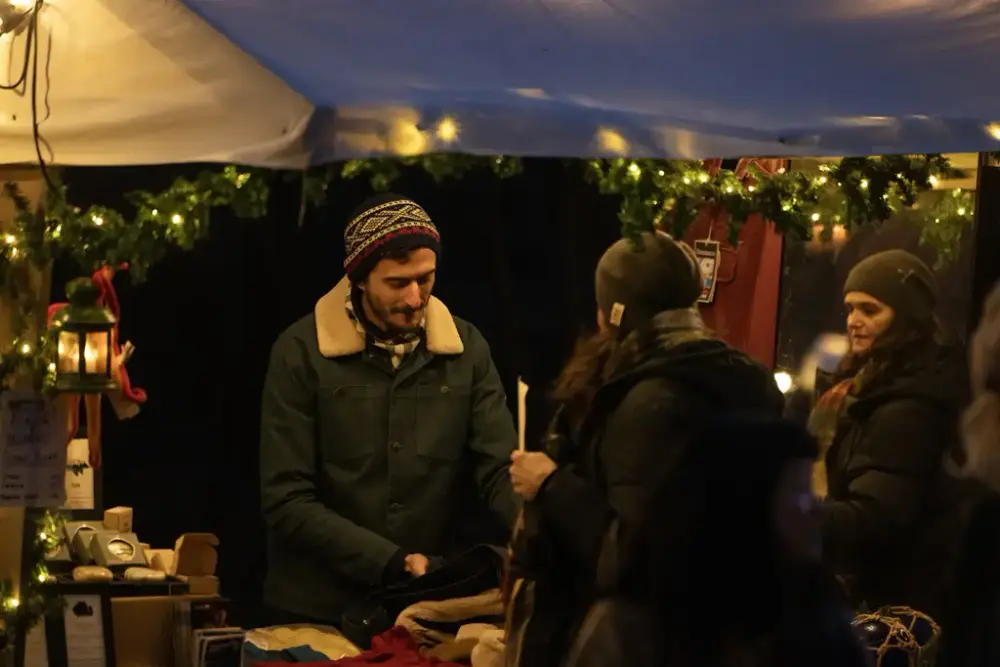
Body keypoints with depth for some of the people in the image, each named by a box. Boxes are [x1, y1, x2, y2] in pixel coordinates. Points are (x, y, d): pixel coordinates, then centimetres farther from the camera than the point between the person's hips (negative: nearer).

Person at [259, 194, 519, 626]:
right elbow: (287, 500, -13)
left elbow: (501, 467, -5)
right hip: (318, 613, -3)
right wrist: (394, 562, -22)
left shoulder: (465, 347, 0)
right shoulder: (302, 351, -10)